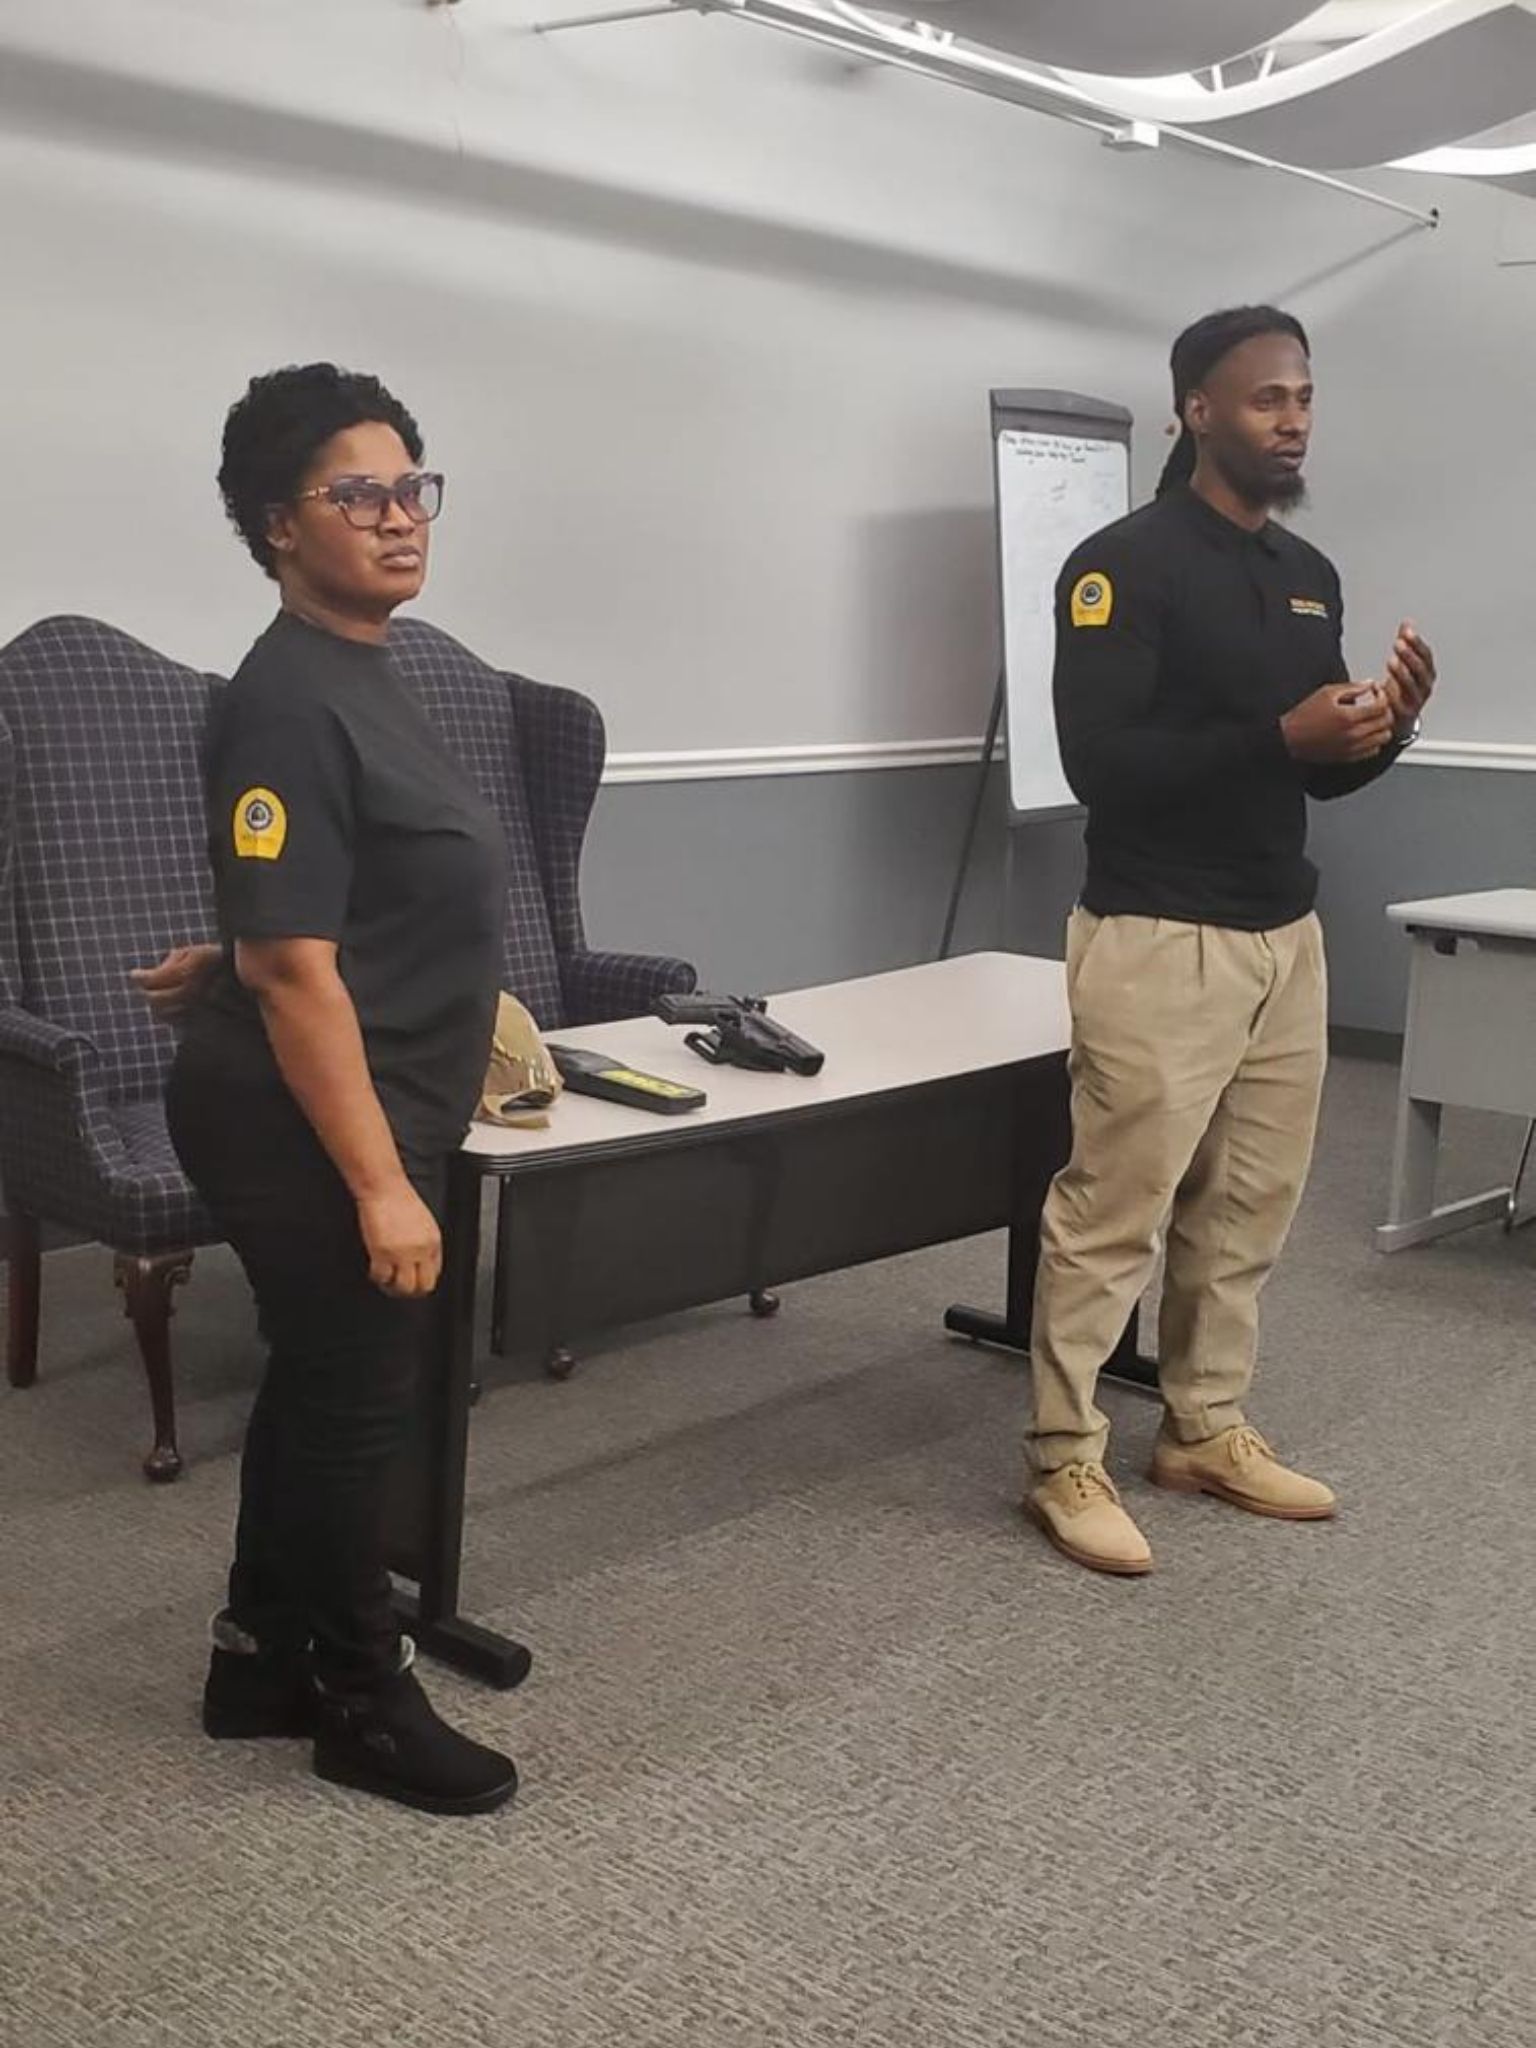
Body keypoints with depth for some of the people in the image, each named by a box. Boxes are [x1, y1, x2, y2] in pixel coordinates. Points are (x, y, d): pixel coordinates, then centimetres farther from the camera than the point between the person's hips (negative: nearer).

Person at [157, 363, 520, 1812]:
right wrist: (380, 1183, -25)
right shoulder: (290, 704, -22)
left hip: (336, 1111, 10)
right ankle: (366, 1704, 22)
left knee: (319, 1383, 19)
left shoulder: (353, 672, 9)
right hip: (308, 1127, -10)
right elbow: (297, 971, -25)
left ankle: (263, 1659, 35)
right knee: (357, 1400, 4)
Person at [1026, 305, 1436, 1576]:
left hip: (1286, 933, 8)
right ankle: (1066, 1462, 9)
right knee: (1113, 1214, -3)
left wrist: (1384, 731, -4)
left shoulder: (1312, 576, 14)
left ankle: (1206, 1432, 27)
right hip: (1158, 939, -8)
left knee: (1249, 1209, 13)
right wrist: (1283, 734, -24)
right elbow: (1098, 760, -19)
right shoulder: (1126, 565, -11)